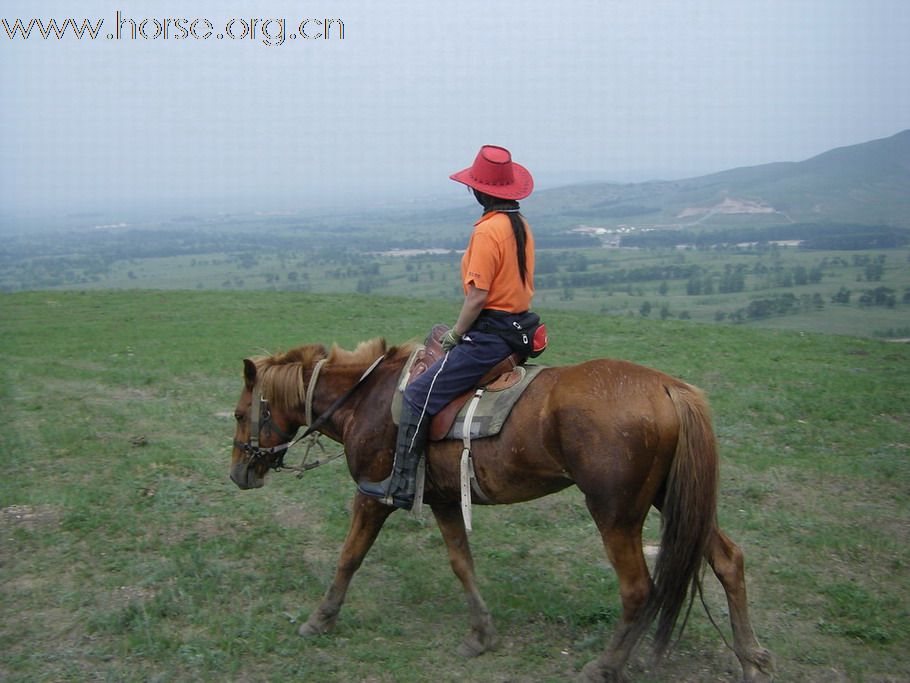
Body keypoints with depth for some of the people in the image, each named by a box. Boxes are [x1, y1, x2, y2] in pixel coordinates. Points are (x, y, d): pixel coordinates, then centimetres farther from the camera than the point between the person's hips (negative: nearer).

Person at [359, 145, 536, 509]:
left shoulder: (487, 231, -18)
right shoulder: (521, 225, 10)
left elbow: (478, 295, -22)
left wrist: (454, 336, -7)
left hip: (489, 334, -10)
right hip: (518, 328, 10)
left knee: (418, 395, -6)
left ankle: (401, 486, -3)